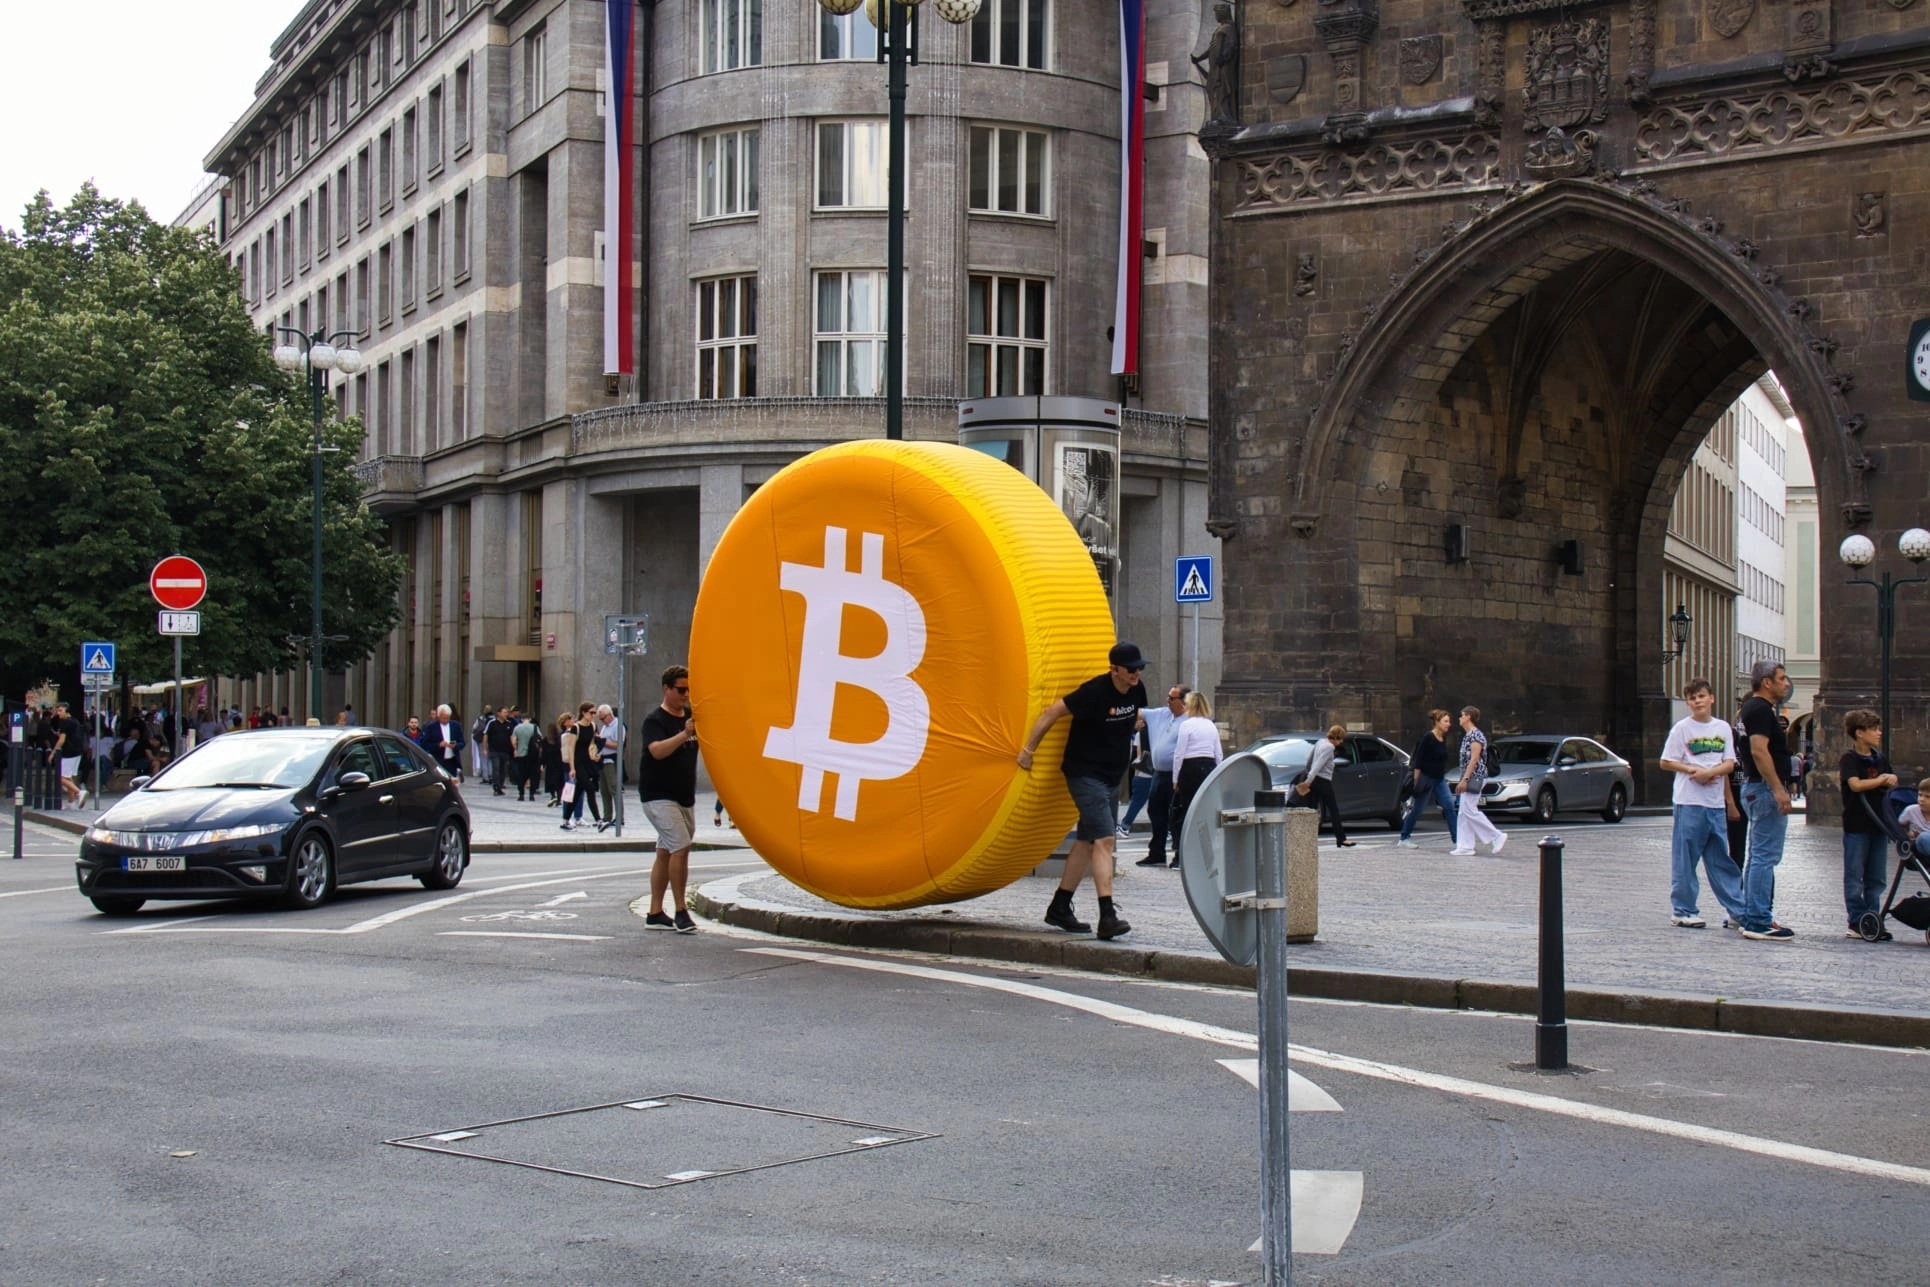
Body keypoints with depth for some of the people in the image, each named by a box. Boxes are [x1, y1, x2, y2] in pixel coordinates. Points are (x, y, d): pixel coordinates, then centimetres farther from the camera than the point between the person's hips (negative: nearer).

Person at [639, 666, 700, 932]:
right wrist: (683, 734, -38)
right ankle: (680, 912, -13)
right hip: (659, 796, -8)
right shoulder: (655, 720, -11)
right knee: (681, 848, -18)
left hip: (685, 796, 8)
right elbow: (657, 751, -27)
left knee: (666, 852, 10)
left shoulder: (691, 717, 11)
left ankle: (655, 914, 15)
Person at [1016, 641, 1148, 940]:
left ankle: (1059, 909, 24)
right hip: (1085, 774, -8)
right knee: (1105, 839, -17)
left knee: (1087, 842, 13)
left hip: (1111, 776, 8)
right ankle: (1107, 916, -22)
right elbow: (1051, 713, -16)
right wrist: (1028, 750, -12)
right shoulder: (1095, 691, -21)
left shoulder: (1137, 691, 2)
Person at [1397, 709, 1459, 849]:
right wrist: (1416, 780, -17)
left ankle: (1455, 840, -7)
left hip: (1439, 779, 7)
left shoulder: (1443, 739, 7)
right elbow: (1418, 760, -15)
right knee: (1417, 809, 2)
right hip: (1426, 778, -7)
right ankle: (1404, 839, 14)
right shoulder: (1427, 738, -15)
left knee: (1449, 806, -6)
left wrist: (1443, 775, 19)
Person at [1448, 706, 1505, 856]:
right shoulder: (1467, 736, 17)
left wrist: (1464, 779, -24)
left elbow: (1474, 760, -20)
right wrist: (1463, 780, 20)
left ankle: (1497, 837, -4)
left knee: (1469, 811, -11)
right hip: (1469, 779, 10)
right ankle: (1465, 847, 5)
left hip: (1475, 777, -10)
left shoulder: (1476, 736, -14)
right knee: (1463, 813, 6)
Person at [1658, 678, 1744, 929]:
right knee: (1685, 859, -1)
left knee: (1721, 858, 8)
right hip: (1689, 802, -4)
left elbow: (1730, 764, 5)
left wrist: (1709, 772, -13)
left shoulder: (1723, 728, 10)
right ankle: (1682, 911, 5)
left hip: (1716, 803, 4)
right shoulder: (1682, 728, 0)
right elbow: (1666, 763, -1)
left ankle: (1738, 910, 13)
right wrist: (1693, 770, -13)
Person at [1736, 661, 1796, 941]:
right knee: (1765, 856, -11)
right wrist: (1778, 789, -26)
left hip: (1755, 788, 11)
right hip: (1765, 788, -11)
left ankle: (1752, 917, 19)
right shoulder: (1761, 709, -15)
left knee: (1758, 856, 14)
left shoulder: (1753, 707, 18)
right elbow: (1759, 751, -24)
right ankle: (1759, 922, -12)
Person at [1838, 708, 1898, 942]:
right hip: (1856, 825, -6)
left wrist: (1891, 781, -10)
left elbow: (1891, 784, 13)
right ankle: (1857, 923, 4)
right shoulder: (1849, 759, -8)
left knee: (1877, 878, 9)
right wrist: (1881, 780, -9)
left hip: (1878, 824, 7)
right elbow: (1856, 784, -21)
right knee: (1855, 877, 0)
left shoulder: (1881, 759, 12)